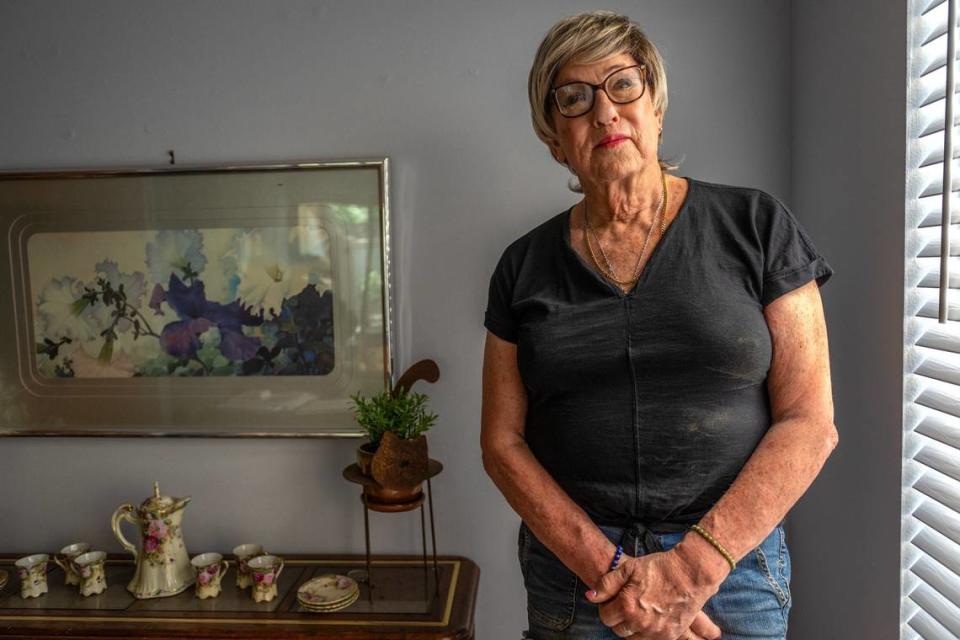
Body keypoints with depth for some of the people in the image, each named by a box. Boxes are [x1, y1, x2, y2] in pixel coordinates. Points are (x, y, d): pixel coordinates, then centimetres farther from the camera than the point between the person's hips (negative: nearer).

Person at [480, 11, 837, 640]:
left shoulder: (757, 226, -4)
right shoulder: (524, 266, 0)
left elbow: (810, 422, -7)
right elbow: (503, 440, -1)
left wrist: (695, 565, -15)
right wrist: (604, 566, -12)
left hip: (730, 563, -1)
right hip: (571, 566, 2)